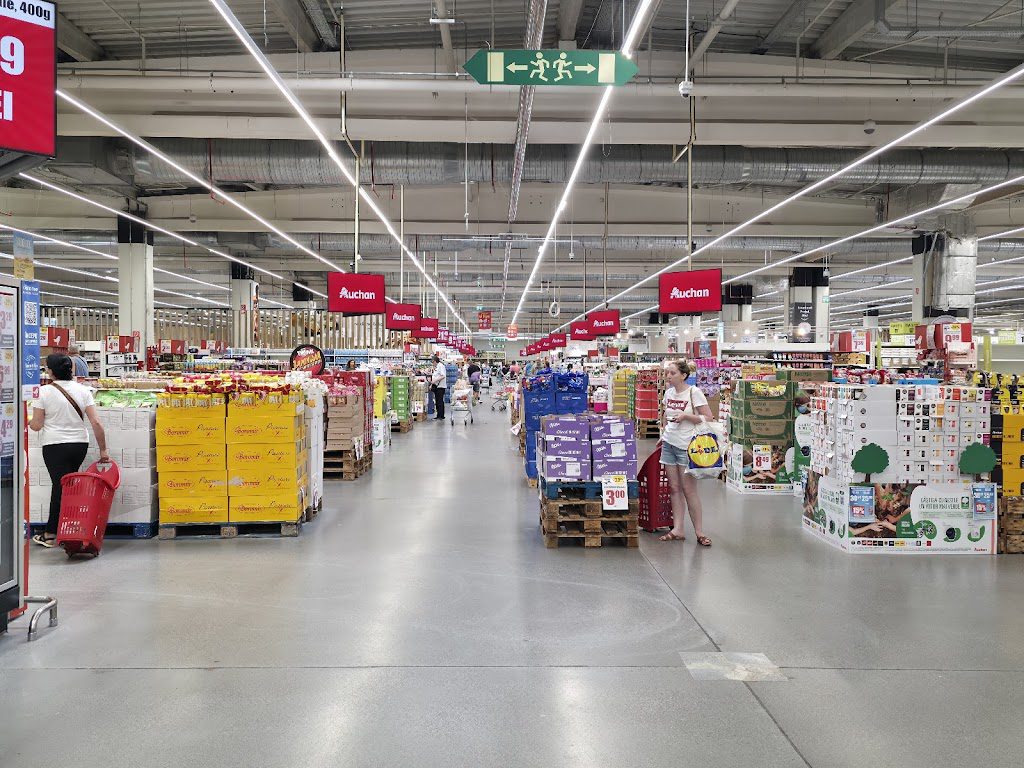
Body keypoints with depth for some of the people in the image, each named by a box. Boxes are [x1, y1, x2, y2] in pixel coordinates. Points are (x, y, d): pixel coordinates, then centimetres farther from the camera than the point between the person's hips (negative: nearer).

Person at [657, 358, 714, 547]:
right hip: (669, 445, 6)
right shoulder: (669, 393, 8)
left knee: (689, 490, -5)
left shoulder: (694, 393, -11)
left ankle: (699, 532, 4)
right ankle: (677, 530, 14)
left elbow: (709, 418, -14)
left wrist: (685, 415, -20)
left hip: (687, 447, -6)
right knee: (675, 488, 8)